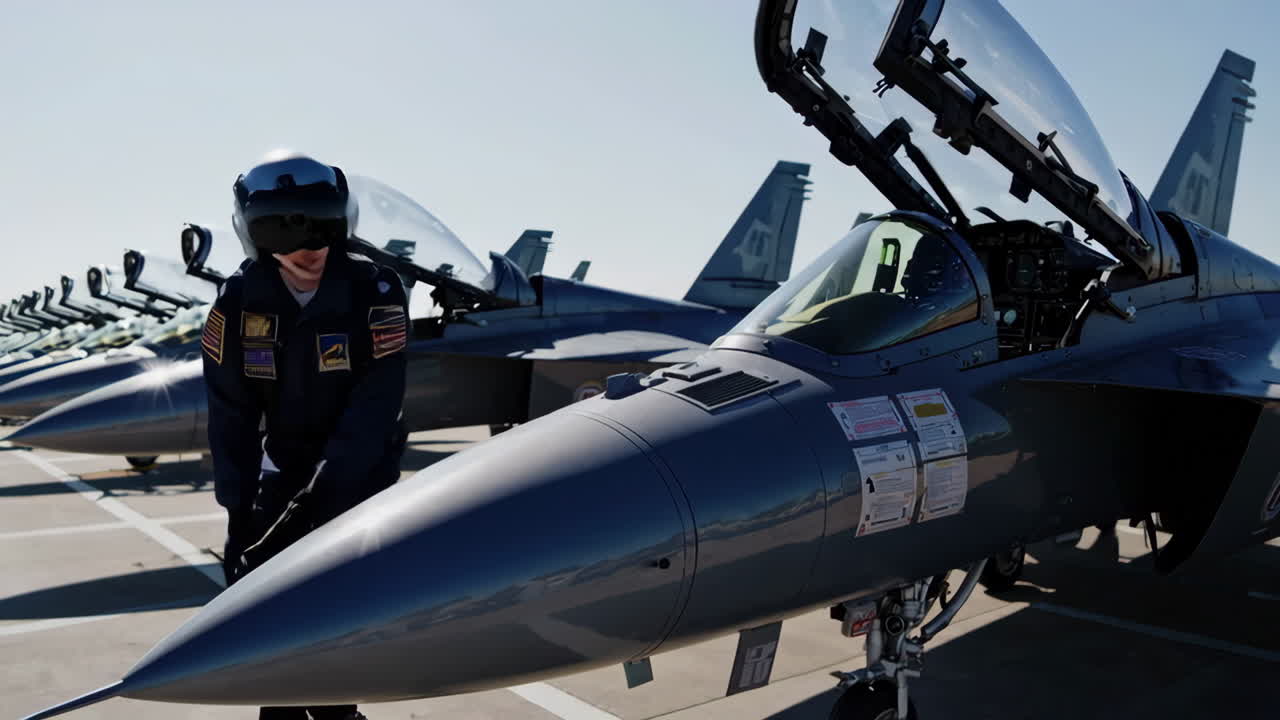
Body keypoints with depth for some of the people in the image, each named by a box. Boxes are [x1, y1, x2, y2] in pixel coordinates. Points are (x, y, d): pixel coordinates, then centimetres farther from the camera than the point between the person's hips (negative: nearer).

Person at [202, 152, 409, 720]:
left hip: (362, 469, -2)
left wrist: (319, 495, -25)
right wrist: (237, 512, -11)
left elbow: (375, 404, -21)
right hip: (284, 466, 2)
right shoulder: (239, 300, -11)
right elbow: (231, 413, -7)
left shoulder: (375, 292, -20)